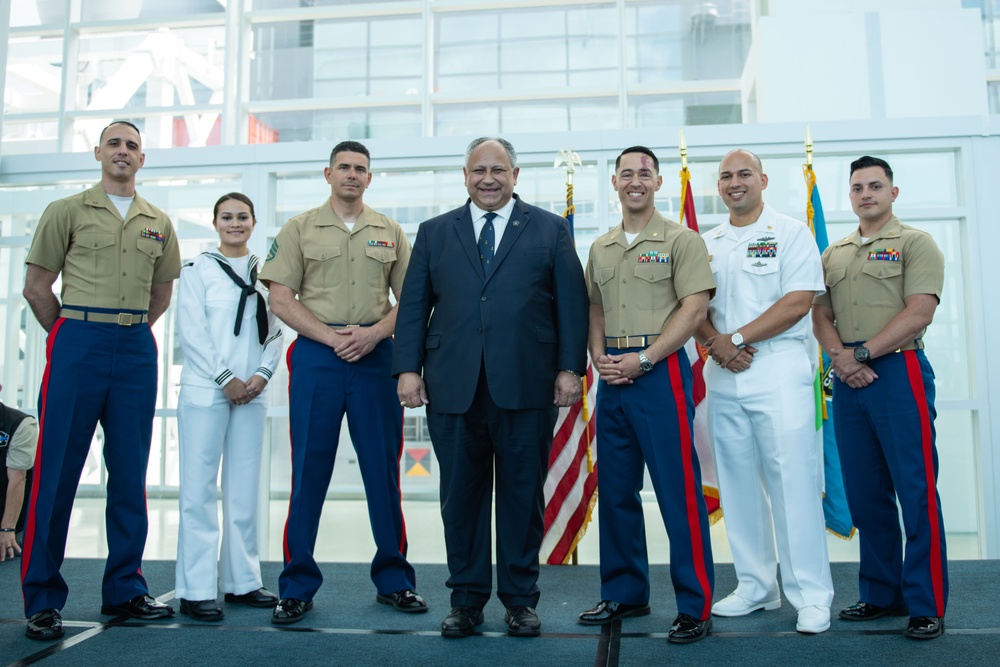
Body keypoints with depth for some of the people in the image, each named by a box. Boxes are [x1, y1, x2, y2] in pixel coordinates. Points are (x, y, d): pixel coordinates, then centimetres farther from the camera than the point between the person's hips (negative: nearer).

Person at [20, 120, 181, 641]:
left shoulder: (158, 223, 14)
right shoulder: (67, 211, 5)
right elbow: (35, 286, 5)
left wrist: (130, 331, 15)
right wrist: (72, 334, 8)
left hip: (136, 349, 3)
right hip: (78, 344, -3)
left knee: (130, 472, 6)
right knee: (58, 471, -2)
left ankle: (125, 590, 16)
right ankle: (41, 599, 7)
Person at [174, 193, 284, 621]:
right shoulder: (197, 269, 4)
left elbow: (275, 330, 9)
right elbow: (191, 330, -4)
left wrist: (262, 374, -6)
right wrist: (226, 378, -10)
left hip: (251, 393, 4)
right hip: (204, 391, -3)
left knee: (245, 488, 7)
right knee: (199, 487, -3)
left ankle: (242, 581, 14)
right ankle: (195, 589, 1)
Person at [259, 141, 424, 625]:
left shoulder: (390, 233, 12)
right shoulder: (300, 229, 8)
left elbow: (408, 299, 9)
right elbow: (280, 298, 1)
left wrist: (375, 332, -9)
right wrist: (330, 335, -11)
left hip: (375, 356, 1)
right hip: (316, 356, -1)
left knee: (384, 469, 4)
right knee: (309, 470, 1)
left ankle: (393, 580, 16)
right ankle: (298, 587, 11)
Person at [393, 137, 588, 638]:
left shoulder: (550, 230, 10)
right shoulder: (434, 233, 14)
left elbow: (572, 304, 4)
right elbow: (413, 306, 9)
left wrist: (570, 368, -4)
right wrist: (408, 367, -1)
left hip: (526, 386, -1)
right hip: (453, 386, 2)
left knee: (523, 494, 6)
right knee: (461, 496, 7)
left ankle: (520, 598, 21)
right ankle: (467, 599, 21)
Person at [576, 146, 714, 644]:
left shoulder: (680, 240, -2)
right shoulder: (601, 248, 16)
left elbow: (694, 308, -10)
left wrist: (642, 360, -15)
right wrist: (599, 356, 0)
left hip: (660, 373, -6)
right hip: (612, 376, 6)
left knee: (678, 490, -4)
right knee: (615, 489, 11)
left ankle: (695, 606, 7)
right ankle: (624, 594, 25)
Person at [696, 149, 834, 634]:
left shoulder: (791, 233, 2)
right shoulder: (706, 244, 16)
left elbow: (798, 302, -9)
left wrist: (736, 338, -13)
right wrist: (715, 342, -8)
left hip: (780, 371, -5)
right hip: (723, 376, 5)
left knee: (793, 481, -7)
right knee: (738, 484, 8)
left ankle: (811, 597, 3)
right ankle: (756, 586, 20)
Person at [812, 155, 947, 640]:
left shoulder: (914, 244, 1)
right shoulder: (833, 254, 17)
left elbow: (919, 312, -11)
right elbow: (820, 315, 12)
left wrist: (863, 353, -14)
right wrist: (839, 356, -7)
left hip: (899, 372, -5)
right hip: (848, 381, 5)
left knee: (916, 492, -4)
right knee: (865, 494, 9)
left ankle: (927, 606, 5)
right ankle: (881, 595, 20)